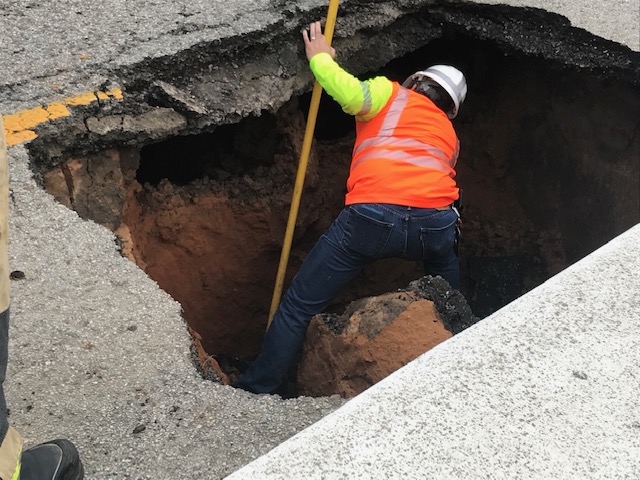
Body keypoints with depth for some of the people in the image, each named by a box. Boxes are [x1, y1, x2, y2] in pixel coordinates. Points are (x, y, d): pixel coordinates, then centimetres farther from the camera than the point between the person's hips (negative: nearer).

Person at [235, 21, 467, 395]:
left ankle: (257, 390, 17)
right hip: (437, 221, 5)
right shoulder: (449, 134, 35)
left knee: (298, 307, 11)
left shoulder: (391, 93, 21)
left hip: (372, 217, -4)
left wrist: (321, 58, 16)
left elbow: (351, 94, -1)